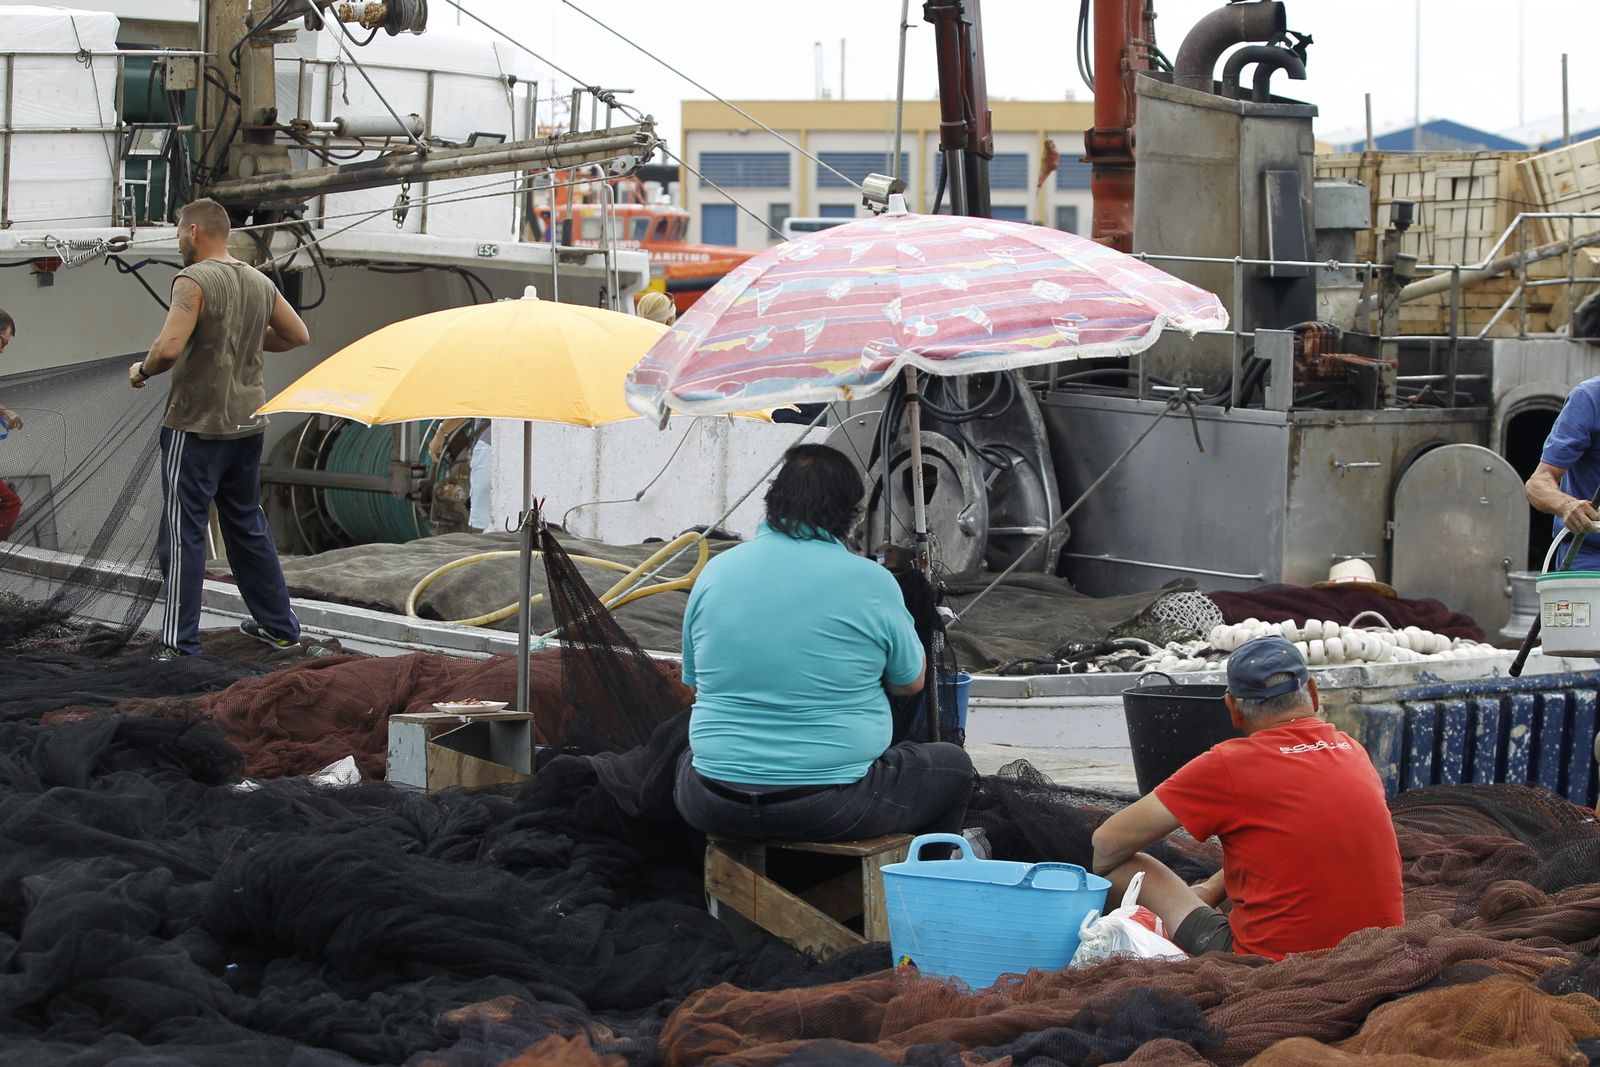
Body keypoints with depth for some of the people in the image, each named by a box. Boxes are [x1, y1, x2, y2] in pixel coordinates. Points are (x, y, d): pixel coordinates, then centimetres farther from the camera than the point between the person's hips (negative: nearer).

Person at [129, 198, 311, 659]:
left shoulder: (193, 280, -16)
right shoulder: (260, 283, 6)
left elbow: (169, 349, -25)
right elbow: (297, 335, 17)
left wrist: (142, 370, -7)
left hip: (196, 427, -7)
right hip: (248, 425, 7)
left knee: (183, 534, -1)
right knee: (248, 526, 18)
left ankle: (179, 641, -1)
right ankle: (279, 626, 24)